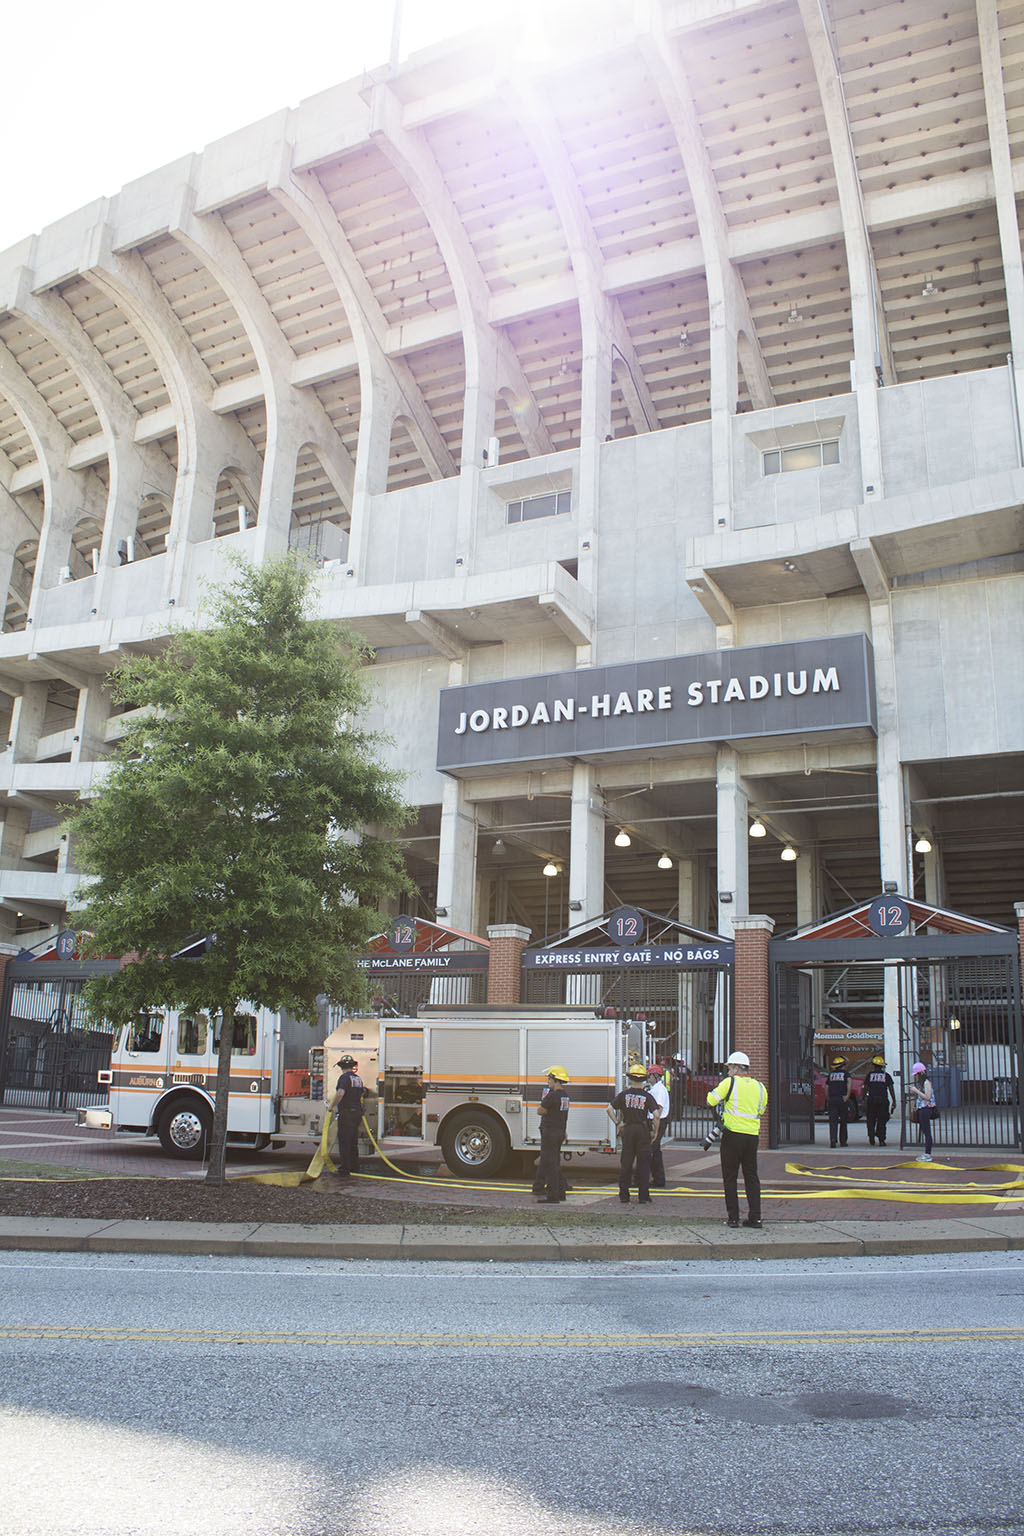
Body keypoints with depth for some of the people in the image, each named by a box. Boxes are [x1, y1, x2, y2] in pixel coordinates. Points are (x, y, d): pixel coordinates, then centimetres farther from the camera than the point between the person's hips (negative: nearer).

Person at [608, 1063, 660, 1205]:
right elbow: (656, 1115, -14)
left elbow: (610, 1109, -7)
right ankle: (643, 1196, 4)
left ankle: (624, 1195, 13)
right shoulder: (647, 1096, -5)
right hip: (643, 1130, -2)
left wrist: (618, 1122, 1)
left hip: (628, 1130, 2)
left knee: (626, 1163, 9)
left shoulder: (624, 1094, -1)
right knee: (643, 1164, 4)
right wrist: (655, 1131, -3)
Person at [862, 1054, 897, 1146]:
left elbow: (865, 1088, 4)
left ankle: (871, 1139, 1)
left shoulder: (870, 1075, 5)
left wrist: (864, 1099, 11)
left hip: (871, 1099, 0)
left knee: (871, 1120, 11)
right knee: (882, 1121, 6)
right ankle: (881, 1140, 3)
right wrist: (894, 1101, 7)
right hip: (883, 1100, 0)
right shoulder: (886, 1075, 5)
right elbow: (891, 1089, 3)